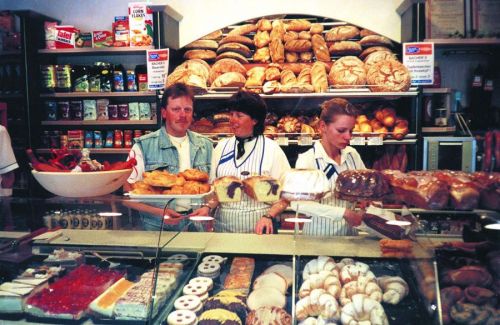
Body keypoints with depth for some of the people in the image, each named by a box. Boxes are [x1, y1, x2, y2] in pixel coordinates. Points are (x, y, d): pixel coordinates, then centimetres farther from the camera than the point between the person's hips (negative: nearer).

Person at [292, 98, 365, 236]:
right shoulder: (307, 159, -12)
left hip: (349, 232, 5)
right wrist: (343, 213, -25)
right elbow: (298, 202, -25)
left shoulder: (352, 154, 5)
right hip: (319, 235, -4)